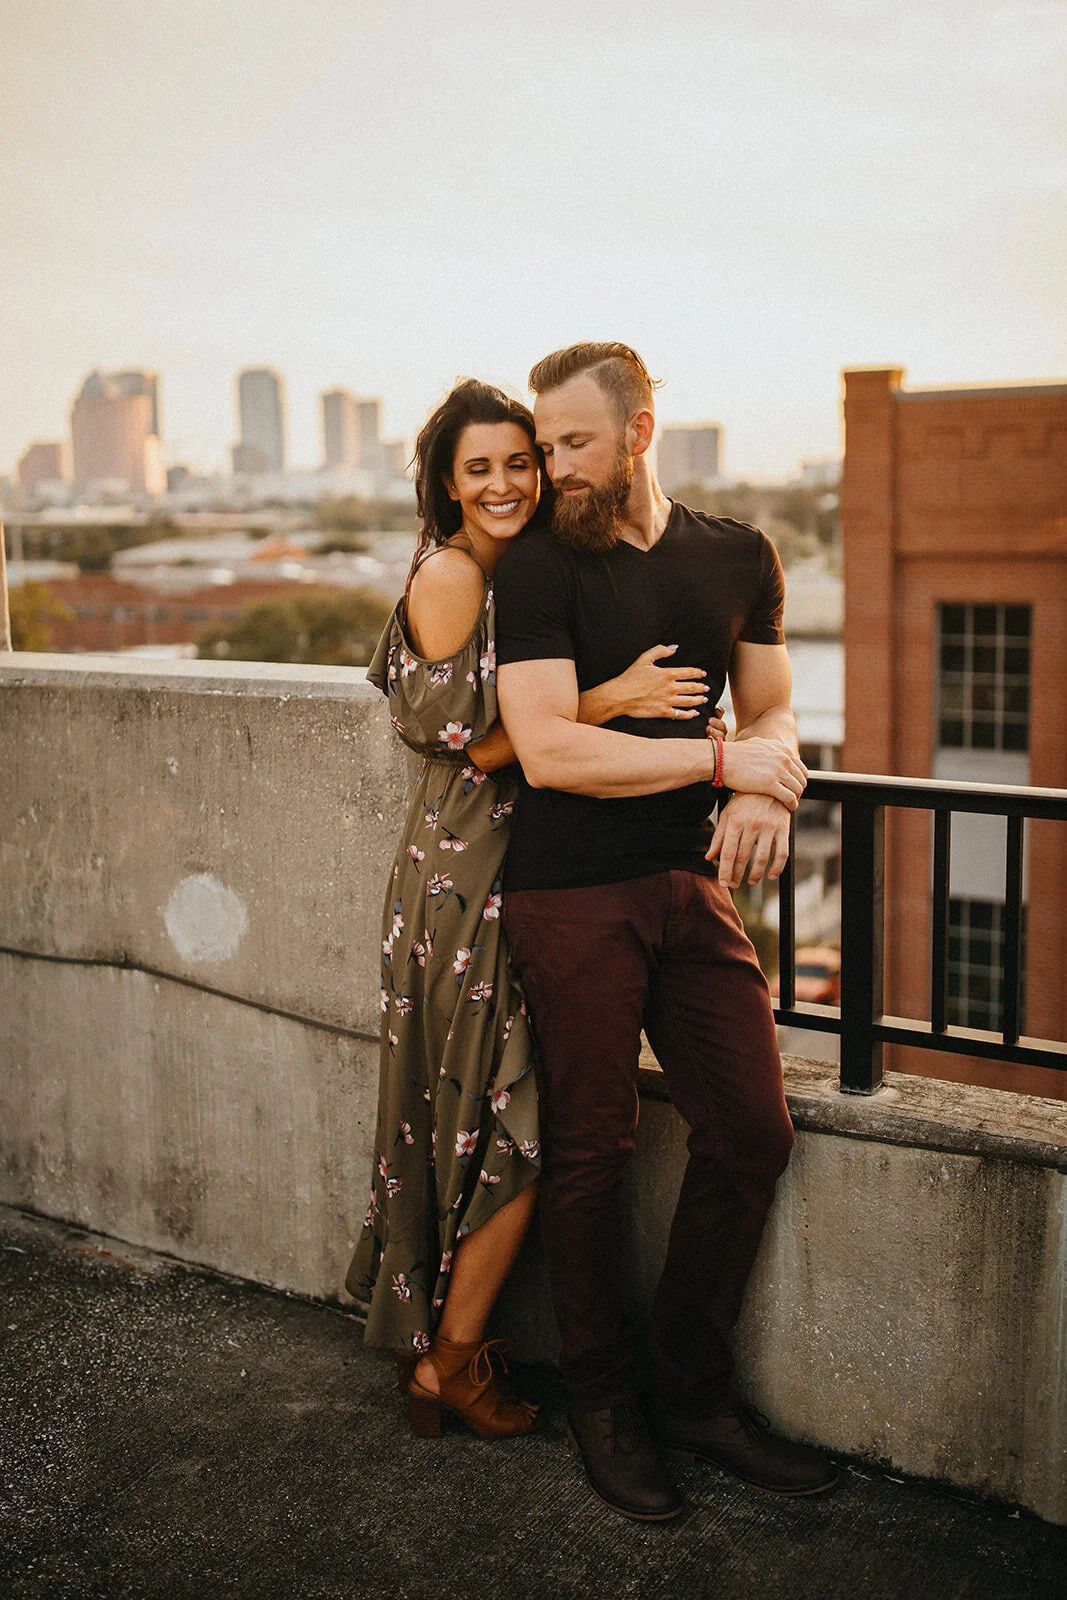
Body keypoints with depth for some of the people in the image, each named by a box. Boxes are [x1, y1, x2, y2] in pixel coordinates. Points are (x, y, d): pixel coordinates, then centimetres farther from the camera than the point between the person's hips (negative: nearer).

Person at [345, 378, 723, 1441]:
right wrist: (610, 696, -20)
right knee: (511, 1125, -2)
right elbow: (472, 741, -17)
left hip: (518, 864, 8)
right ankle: (450, 1359, 15)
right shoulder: (447, 575, -12)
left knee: (508, 1117, 12)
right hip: (468, 869, -8)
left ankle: (439, 1341, 26)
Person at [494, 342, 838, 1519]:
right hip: (571, 899, -4)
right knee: (588, 1151, 4)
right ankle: (604, 1406, 24)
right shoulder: (538, 567, -7)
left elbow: (770, 714, 15)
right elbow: (547, 749, -17)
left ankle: (690, 1390, 23)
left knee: (752, 1130, 4)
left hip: (691, 881, 5)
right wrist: (720, 760, -14)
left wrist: (767, 789, -8)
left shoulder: (739, 559, 8)